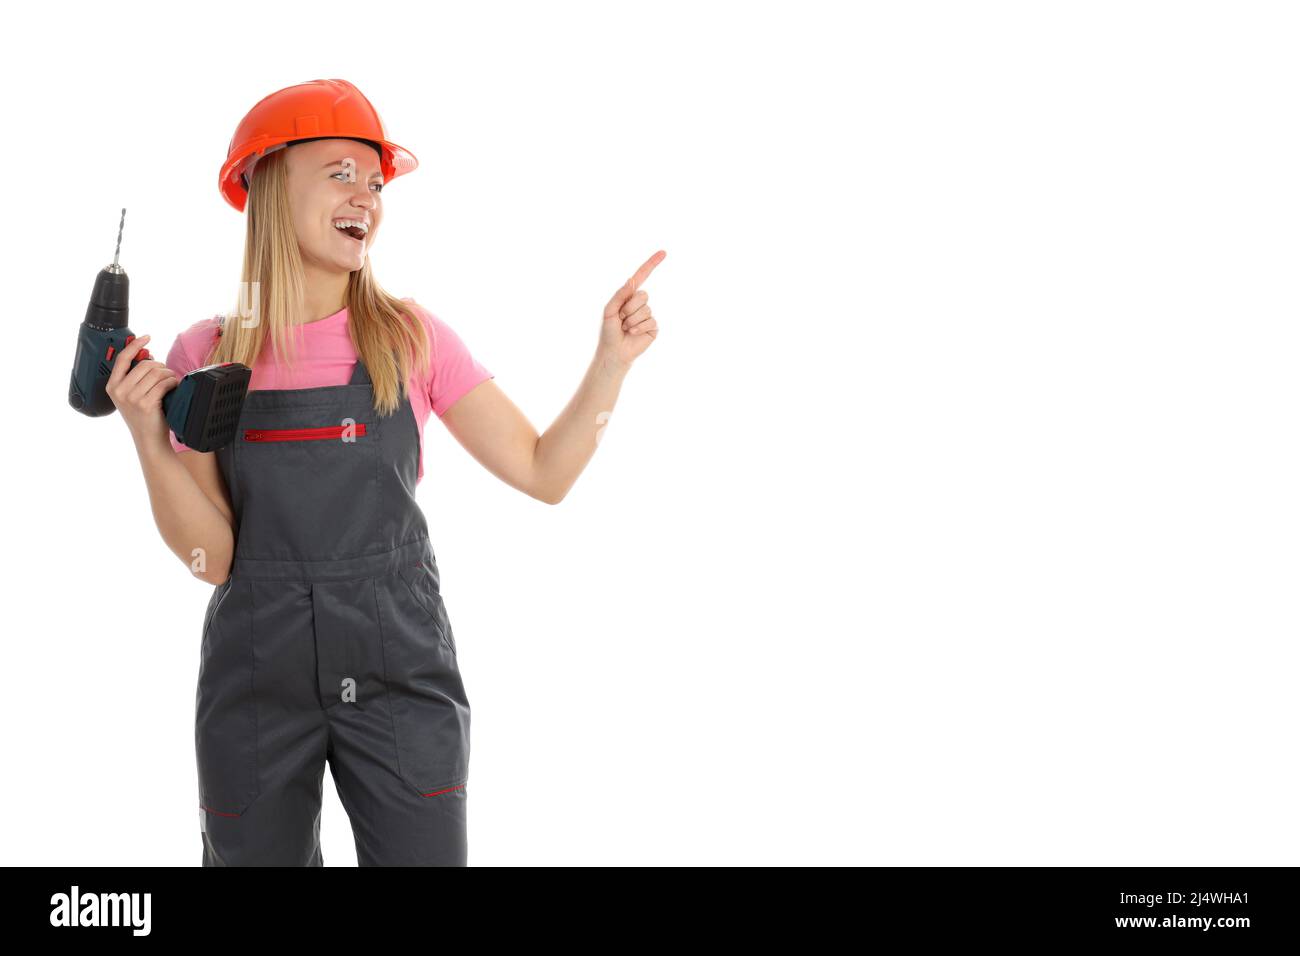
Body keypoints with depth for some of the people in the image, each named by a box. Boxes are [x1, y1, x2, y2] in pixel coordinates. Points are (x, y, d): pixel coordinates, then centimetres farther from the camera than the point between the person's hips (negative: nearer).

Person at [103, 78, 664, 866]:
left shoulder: (411, 338, -1)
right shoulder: (205, 355, -1)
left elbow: (545, 474, -1)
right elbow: (212, 557, -4)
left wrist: (611, 362, -12)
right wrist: (148, 439, -16)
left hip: (401, 672, 0)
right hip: (257, 681, 1)